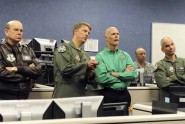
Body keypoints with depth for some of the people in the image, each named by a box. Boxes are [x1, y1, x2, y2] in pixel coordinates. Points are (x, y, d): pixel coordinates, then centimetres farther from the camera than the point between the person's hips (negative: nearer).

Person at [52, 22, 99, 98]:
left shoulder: (86, 55, 17)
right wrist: (86, 65, -12)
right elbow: (65, 69, -17)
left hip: (81, 95, 6)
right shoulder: (64, 48, -2)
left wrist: (90, 76, -2)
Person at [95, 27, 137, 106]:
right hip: (107, 94, -4)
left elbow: (133, 74, -3)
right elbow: (102, 78, -17)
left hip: (124, 93, 4)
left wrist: (116, 74, -11)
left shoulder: (125, 55, 9)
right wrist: (124, 74, -6)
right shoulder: (100, 56, -4)